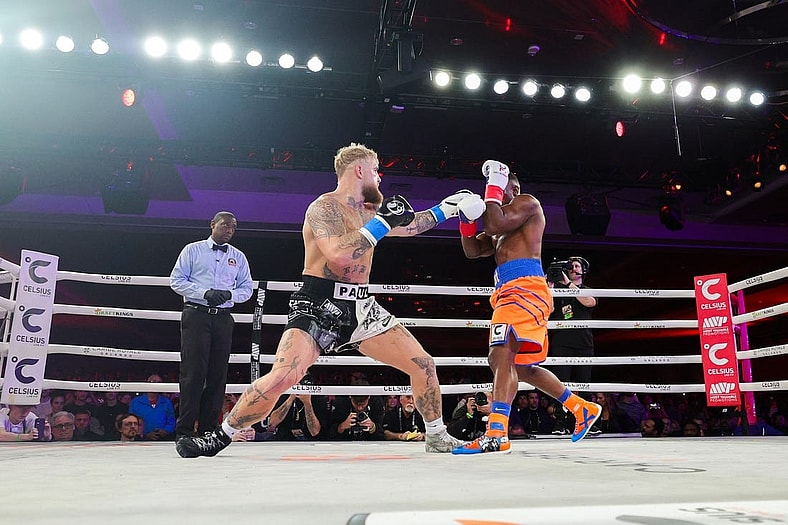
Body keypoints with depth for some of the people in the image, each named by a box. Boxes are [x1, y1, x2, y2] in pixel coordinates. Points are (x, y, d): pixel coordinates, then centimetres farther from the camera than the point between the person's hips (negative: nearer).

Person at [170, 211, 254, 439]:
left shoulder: (238, 257, 16)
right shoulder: (193, 250, 8)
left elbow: (247, 288, 15)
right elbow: (176, 280, 2)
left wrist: (229, 294, -8)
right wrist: (204, 293, -12)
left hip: (223, 318, 3)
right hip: (196, 315, -3)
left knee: (218, 373, 1)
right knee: (193, 372, -9)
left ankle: (208, 427, 9)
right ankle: (185, 428, -4)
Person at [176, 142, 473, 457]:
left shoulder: (367, 212, 15)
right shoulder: (324, 207, -10)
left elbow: (406, 226, 31)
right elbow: (338, 254, -26)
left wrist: (443, 210, 26)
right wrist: (381, 223, -20)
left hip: (361, 308, 8)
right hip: (319, 307, -8)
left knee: (422, 364, 4)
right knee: (281, 378, -24)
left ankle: (437, 436, 23)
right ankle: (221, 436, 0)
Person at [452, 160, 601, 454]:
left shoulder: (526, 202, 4)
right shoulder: (502, 223, 31)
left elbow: (495, 225, -13)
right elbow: (473, 251, 24)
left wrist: (494, 186, -2)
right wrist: (467, 219, 9)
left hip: (525, 287, -11)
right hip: (509, 291, 11)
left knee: (501, 356, -24)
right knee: (522, 368, 14)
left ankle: (496, 434, -31)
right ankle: (582, 408, 25)